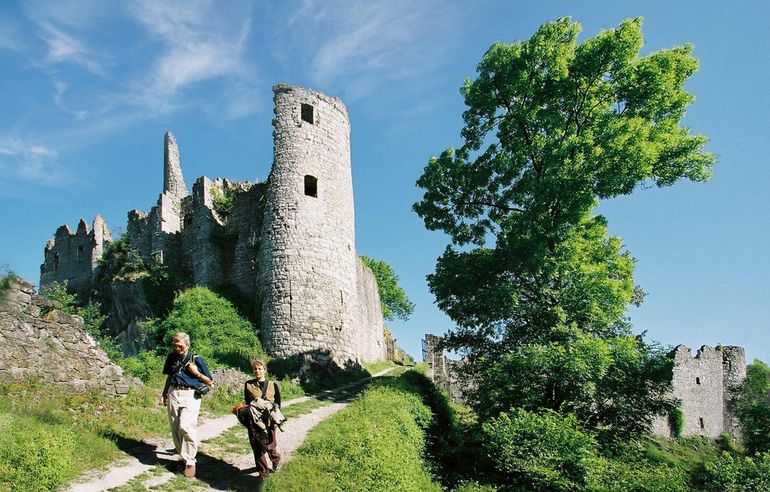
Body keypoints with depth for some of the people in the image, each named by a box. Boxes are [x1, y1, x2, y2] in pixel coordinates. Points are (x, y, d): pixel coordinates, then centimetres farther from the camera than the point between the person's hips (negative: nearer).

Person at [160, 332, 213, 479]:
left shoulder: (196, 359, -1)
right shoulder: (172, 357, 12)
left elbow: (210, 382, 4)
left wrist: (196, 373, -9)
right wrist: (164, 394, 19)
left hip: (190, 396, -5)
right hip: (173, 394, 5)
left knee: (185, 426, -22)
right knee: (175, 429, 4)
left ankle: (190, 462, -11)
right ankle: (184, 457, 20)